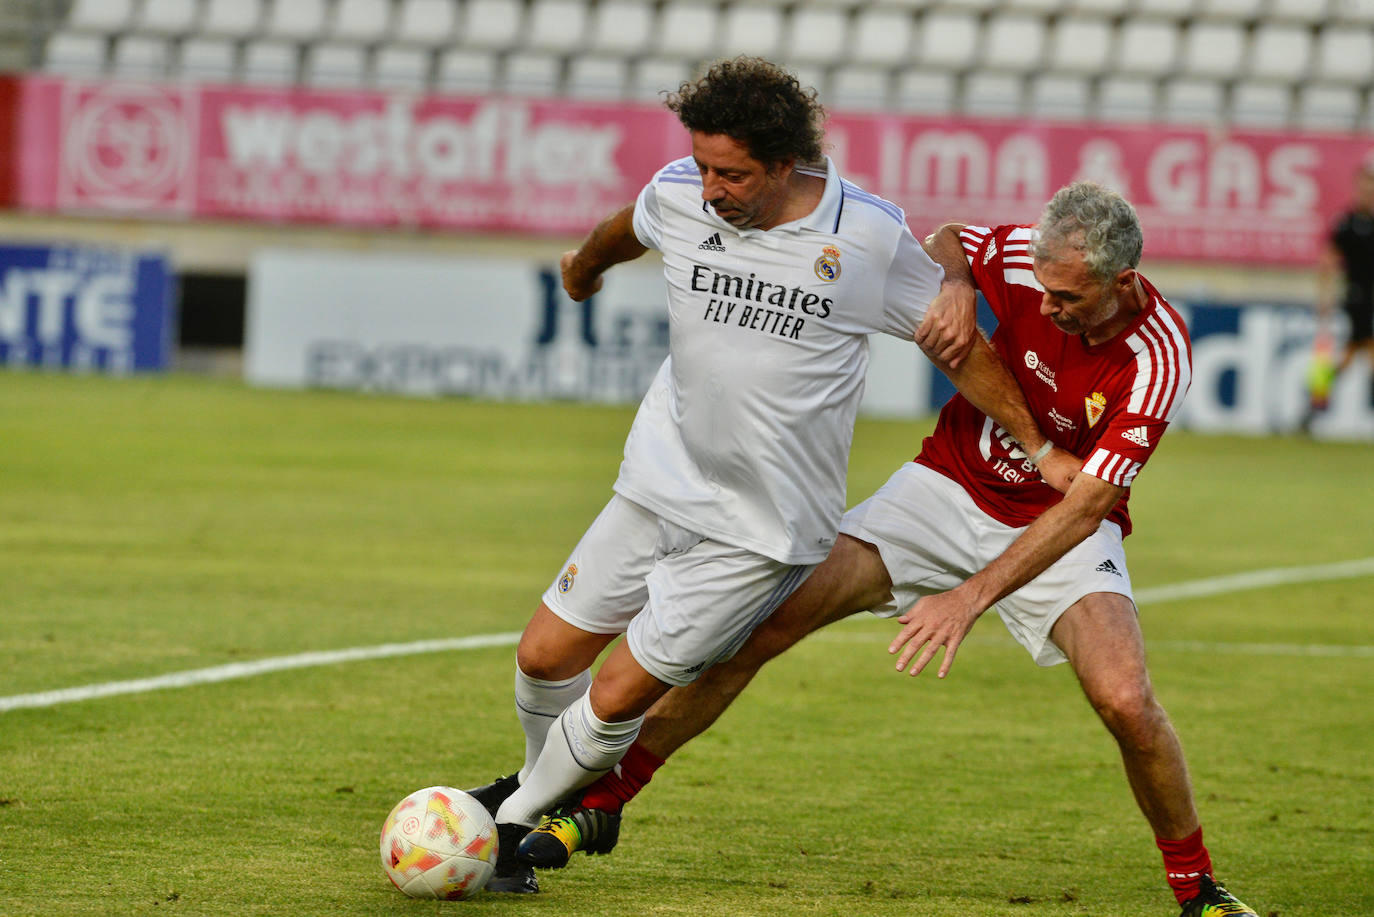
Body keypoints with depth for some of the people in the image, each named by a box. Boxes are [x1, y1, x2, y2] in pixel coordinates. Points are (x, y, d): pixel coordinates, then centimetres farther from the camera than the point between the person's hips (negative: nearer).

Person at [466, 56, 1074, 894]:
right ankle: (539, 785, 38)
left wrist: (1041, 449, 3)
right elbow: (624, 231, 20)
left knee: (618, 694, -6)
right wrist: (584, 266, 41)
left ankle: (513, 824, 18)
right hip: (660, 482, 4)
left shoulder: (868, 235, -17)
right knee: (546, 654, 7)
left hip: (761, 530, -4)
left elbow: (959, 347, -2)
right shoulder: (676, 198, -7)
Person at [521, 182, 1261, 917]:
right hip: (950, 486, 3)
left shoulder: (1157, 360, -28)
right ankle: (599, 802, 3)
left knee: (1125, 700, -26)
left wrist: (971, 597, -39)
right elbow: (943, 242, 5)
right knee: (759, 621, -9)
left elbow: (1084, 507, -31)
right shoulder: (1027, 257, -19)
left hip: (1064, 527, -3)